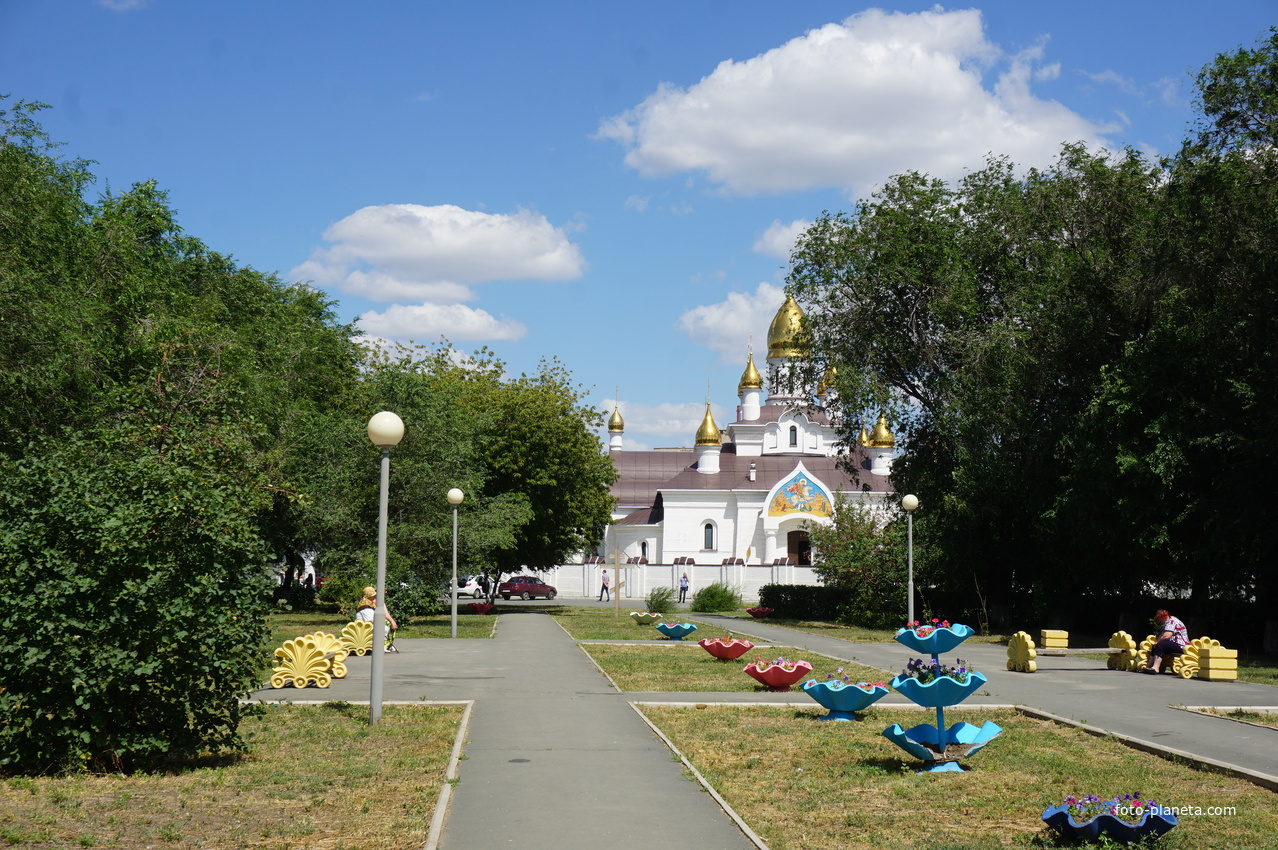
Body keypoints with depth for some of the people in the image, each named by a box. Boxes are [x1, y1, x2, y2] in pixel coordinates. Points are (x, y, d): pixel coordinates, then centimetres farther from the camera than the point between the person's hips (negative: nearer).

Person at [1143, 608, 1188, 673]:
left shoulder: (1172, 621, -12)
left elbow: (1166, 636, -25)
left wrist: (1157, 642, -11)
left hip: (1180, 646, -11)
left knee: (1160, 645, -28)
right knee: (1155, 647, 12)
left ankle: (1155, 667, -38)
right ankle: (1149, 666, 4)